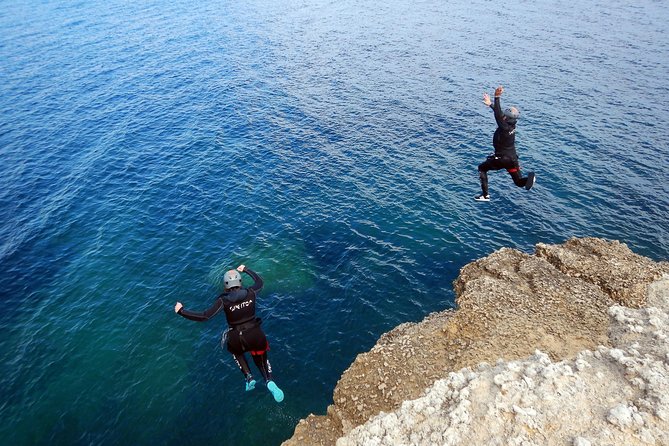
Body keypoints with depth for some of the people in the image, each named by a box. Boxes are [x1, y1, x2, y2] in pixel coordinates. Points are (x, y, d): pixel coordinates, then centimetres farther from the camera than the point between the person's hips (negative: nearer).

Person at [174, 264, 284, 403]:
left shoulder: (223, 300, -13)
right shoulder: (250, 293, -6)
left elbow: (204, 316, -16)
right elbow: (260, 281, 16)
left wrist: (181, 311, -8)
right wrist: (245, 269, 27)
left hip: (236, 339, -1)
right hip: (255, 335, 1)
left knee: (237, 352, 36)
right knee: (261, 359, 25)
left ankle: (248, 377, 16)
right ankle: (269, 381, -7)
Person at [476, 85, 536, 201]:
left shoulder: (505, 127, -25)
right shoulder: (511, 125, -2)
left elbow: (498, 115, -34)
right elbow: (500, 113, 11)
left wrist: (497, 97, -41)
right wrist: (490, 104, 18)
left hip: (501, 159, -7)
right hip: (513, 159, 7)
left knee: (482, 168, 17)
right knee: (519, 182, 14)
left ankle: (485, 195, 13)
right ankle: (529, 178, -23)